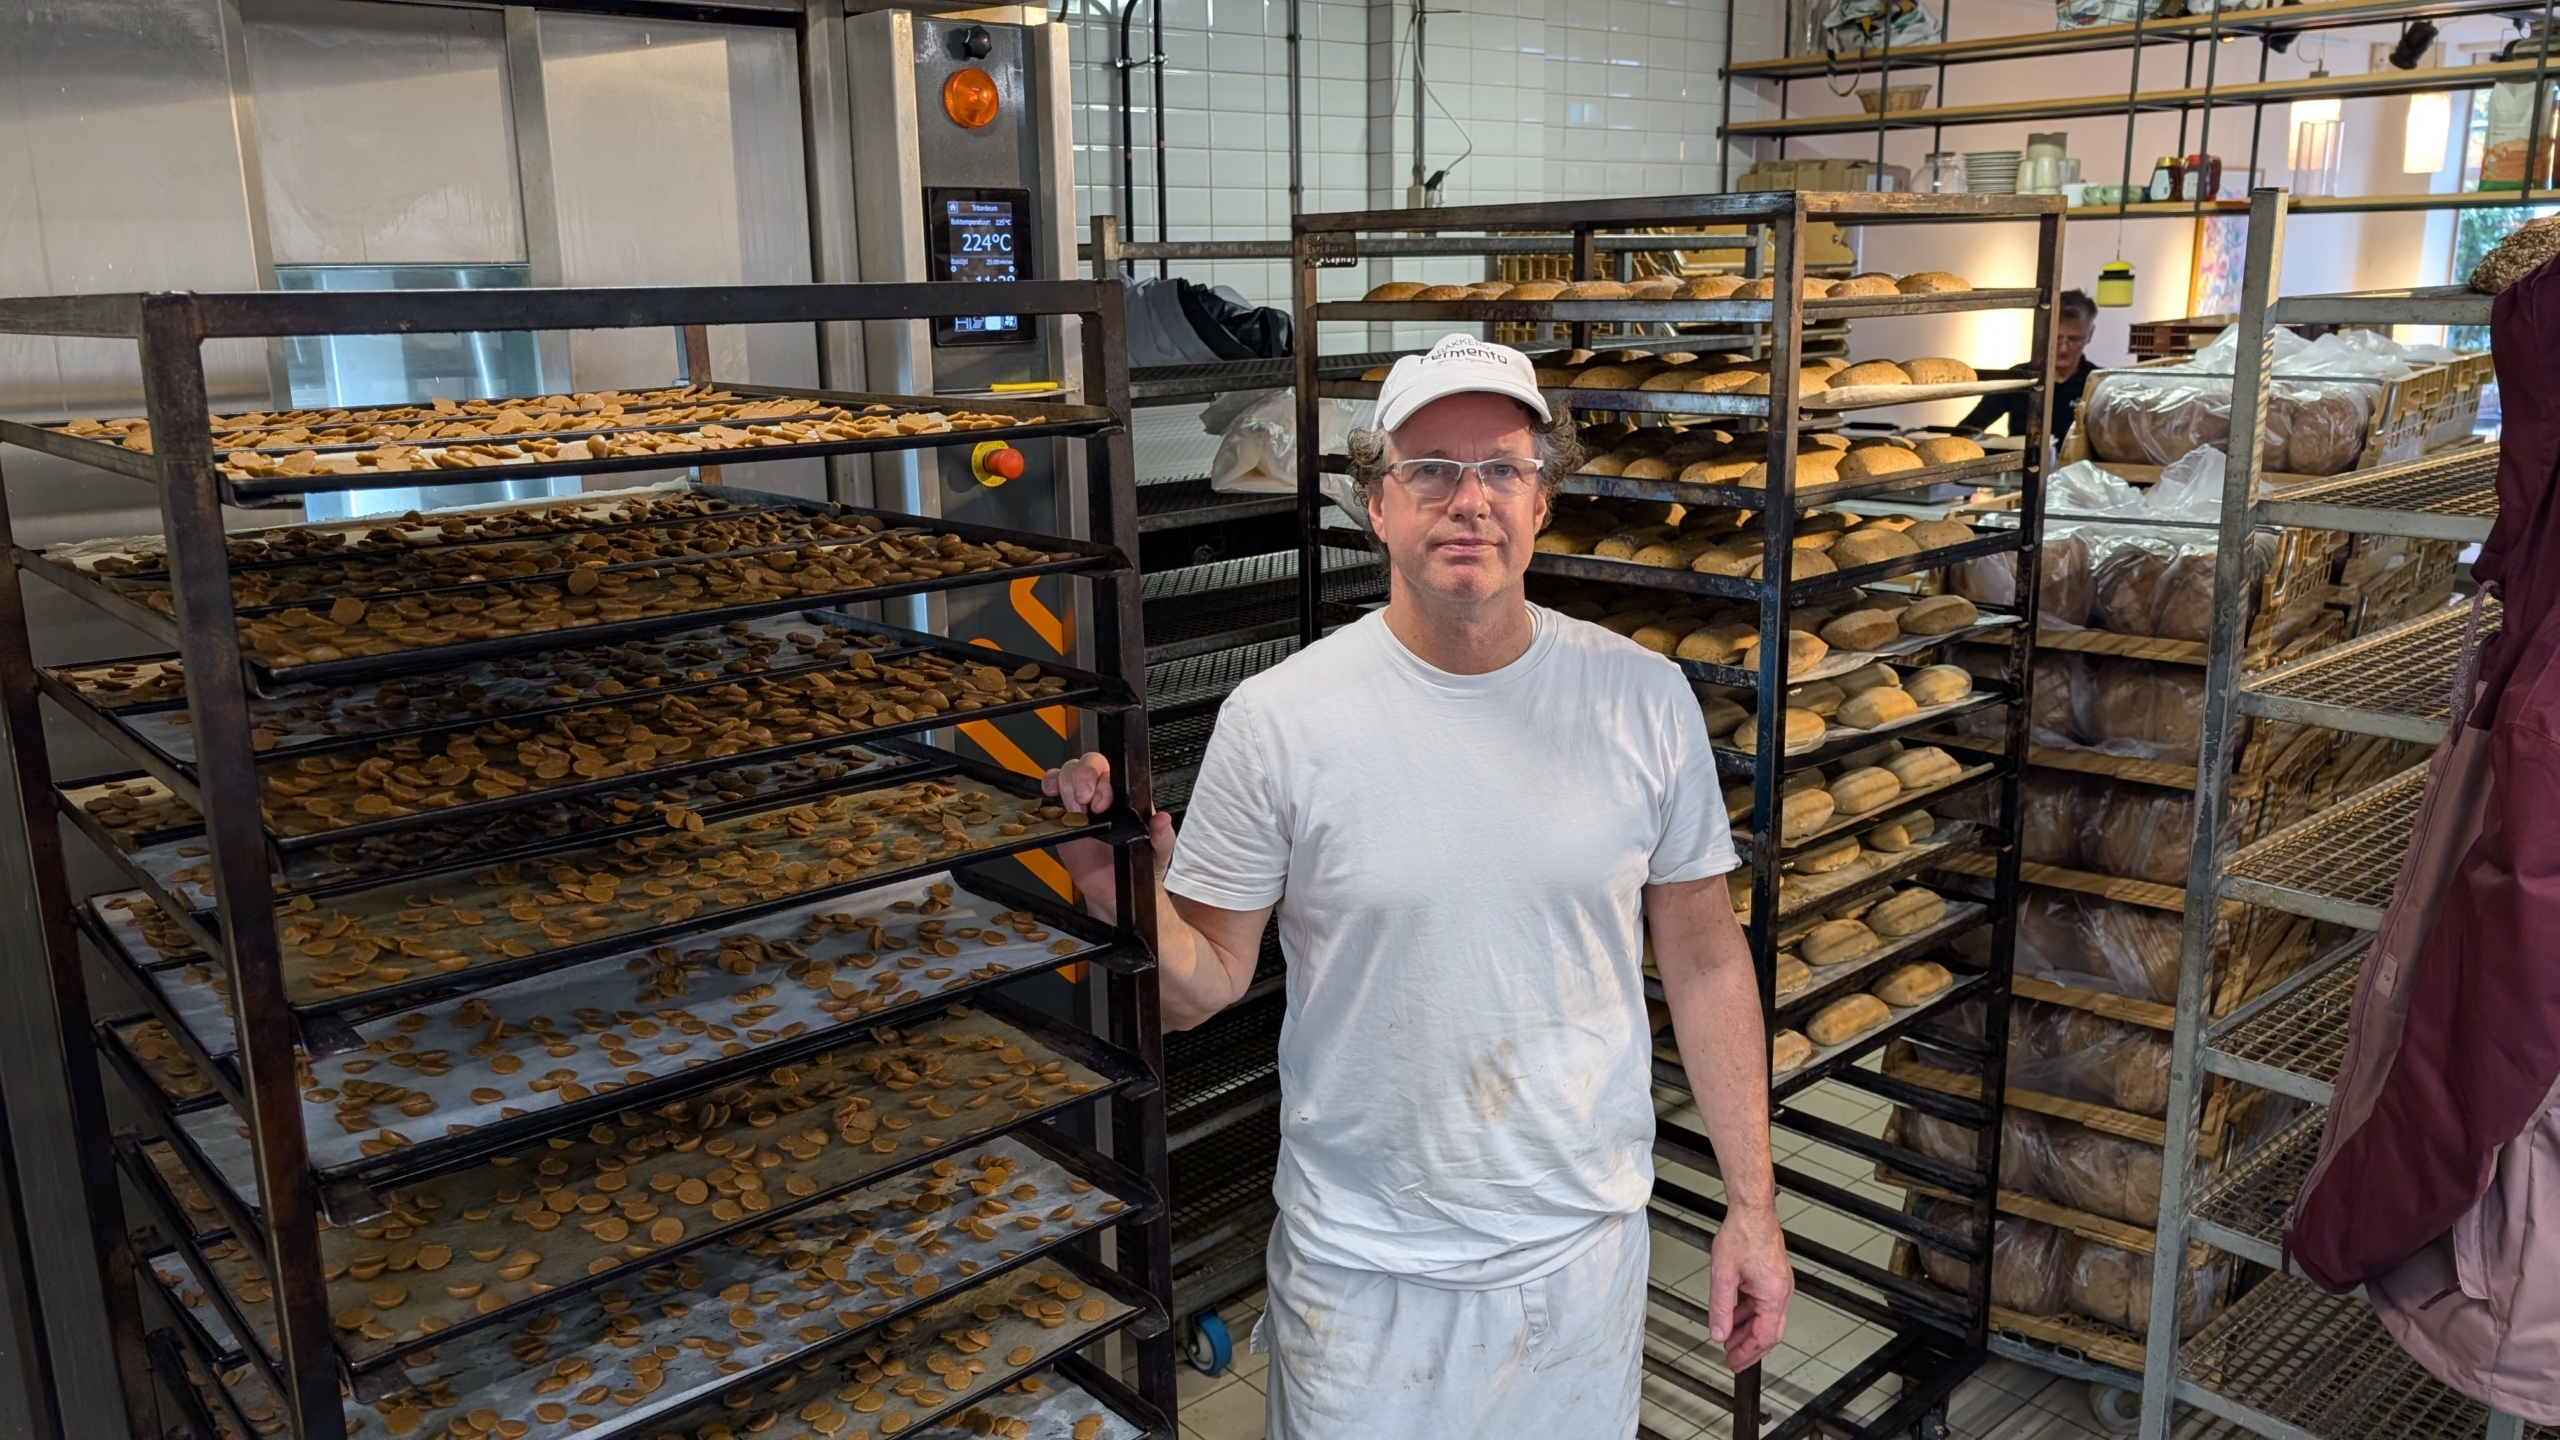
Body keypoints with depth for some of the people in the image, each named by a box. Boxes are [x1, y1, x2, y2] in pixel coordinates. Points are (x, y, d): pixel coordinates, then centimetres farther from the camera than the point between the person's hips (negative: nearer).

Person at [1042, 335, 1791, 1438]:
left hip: (1584, 1249, 2)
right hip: (1360, 1264, -1)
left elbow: (1704, 956, 1)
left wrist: (1752, 1207, 3)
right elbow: (1204, 985, -6)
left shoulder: (1644, 701, -6)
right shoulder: (1276, 718, -12)